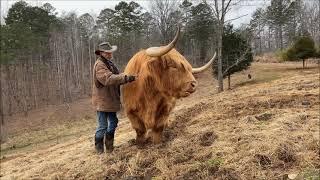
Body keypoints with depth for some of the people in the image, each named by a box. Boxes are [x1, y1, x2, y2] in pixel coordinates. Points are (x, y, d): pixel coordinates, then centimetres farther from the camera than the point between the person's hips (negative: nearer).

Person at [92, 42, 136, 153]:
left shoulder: (109, 63, 16)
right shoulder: (99, 65, -16)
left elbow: (114, 77, 18)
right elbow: (109, 79, -30)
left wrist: (124, 78, 0)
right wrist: (126, 78, -34)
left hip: (111, 100, 10)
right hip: (102, 101, -9)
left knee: (113, 123, 16)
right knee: (103, 126, -1)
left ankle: (109, 146, 32)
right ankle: (99, 148, 17)